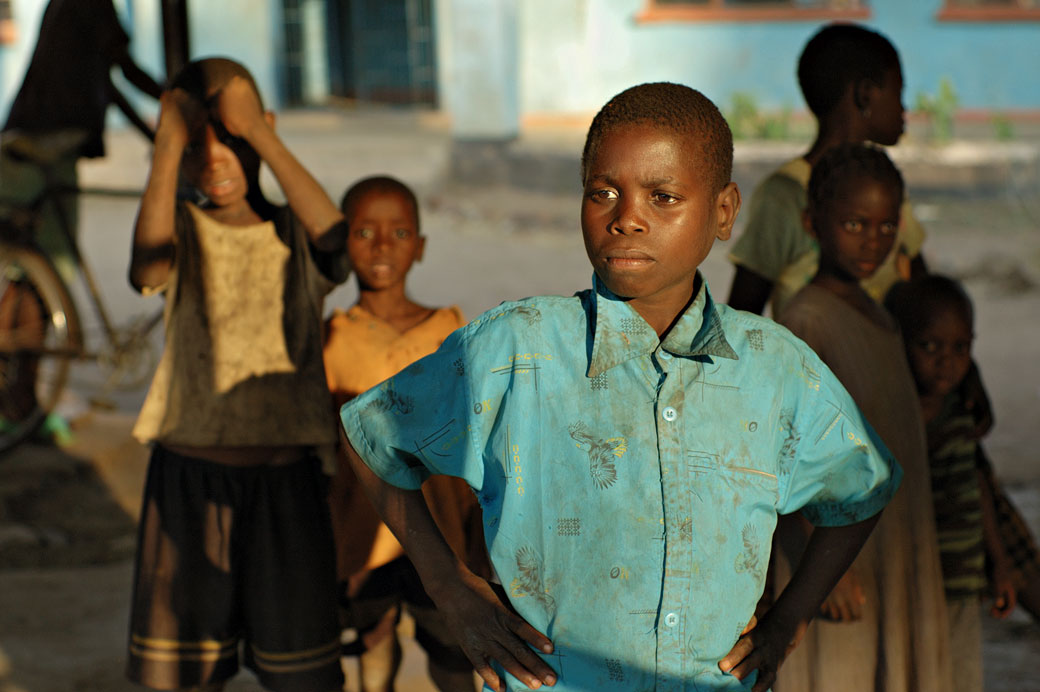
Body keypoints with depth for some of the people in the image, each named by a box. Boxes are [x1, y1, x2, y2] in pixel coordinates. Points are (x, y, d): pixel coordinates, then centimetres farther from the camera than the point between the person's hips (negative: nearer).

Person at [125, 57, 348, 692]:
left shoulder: (294, 235, 3)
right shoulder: (185, 229, 2)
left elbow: (333, 231, -22)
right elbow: (150, 268, -22)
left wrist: (260, 134, -23)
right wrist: (168, 149, -25)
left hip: (285, 478, 0)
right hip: (191, 472, 1)